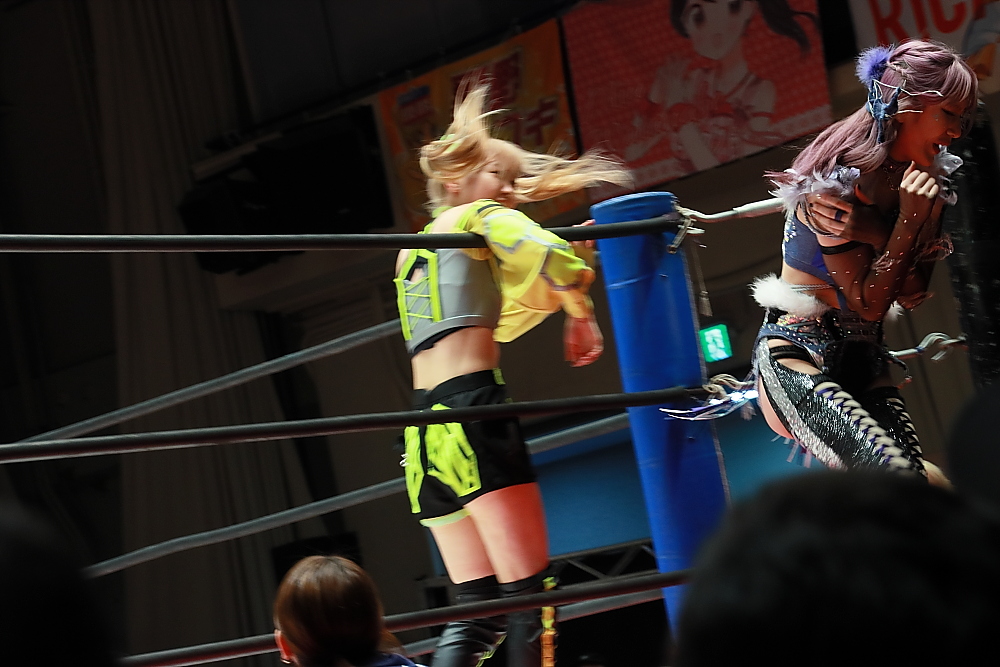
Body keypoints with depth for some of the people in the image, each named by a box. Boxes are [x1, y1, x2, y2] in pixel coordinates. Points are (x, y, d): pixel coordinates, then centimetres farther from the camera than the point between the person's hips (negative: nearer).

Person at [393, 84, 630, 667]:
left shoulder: (414, 249, 27)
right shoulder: (483, 218, 5)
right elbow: (553, 260, -14)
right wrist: (581, 313, 4)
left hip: (424, 431, 8)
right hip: (473, 409, -8)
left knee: (478, 608, 7)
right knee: (528, 594, -11)